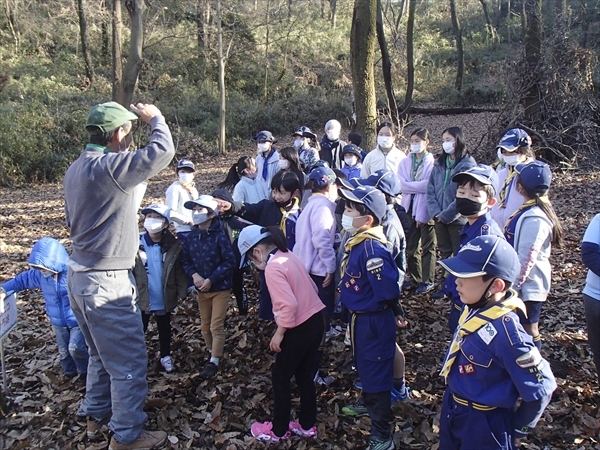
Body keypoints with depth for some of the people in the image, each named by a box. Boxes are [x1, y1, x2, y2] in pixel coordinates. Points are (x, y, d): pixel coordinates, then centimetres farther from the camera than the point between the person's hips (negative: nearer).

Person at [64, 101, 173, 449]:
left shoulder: (76, 169, 9)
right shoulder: (109, 166, -21)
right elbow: (162, 151, -25)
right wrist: (155, 117, -6)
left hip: (81, 275, 10)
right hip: (107, 282, -10)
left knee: (102, 352, 25)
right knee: (129, 361, 4)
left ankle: (96, 413, 41)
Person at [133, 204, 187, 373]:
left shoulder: (173, 246, -8)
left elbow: (180, 271, -4)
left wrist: (181, 292, -7)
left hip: (165, 298, 2)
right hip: (142, 298, -2)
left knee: (164, 329, 20)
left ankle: (166, 356, 38)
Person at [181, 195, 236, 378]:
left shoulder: (220, 237, -18)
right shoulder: (192, 236, -4)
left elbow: (230, 262, -18)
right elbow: (185, 259, 5)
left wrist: (211, 279, -20)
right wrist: (194, 275, -14)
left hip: (220, 288, -5)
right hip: (201, 289, 5)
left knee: (216, 326, -1)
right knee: (205, 325, 16)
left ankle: (214, 361, 12)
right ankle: (213, 352, 37)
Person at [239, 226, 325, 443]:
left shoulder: (272, 268, -20)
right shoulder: (289, 256, 7)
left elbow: (289, 305, -27)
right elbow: (311, 287, 13)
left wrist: (279, 334, -14)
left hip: (299, 328, -9)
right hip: (315, 321, 9)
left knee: (280, 378, 10)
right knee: (304, 375, 21)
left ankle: (278, 430, 25)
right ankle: (307, 425, 33)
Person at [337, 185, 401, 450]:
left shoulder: (371, 248, -30)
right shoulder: (356, 241, -2)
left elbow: (388, 292, -33)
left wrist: (367, 306, -15)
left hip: (373, 322, -9)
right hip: (360, 319, 9)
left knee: (376, 374, 6)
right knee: (364, 368, 29)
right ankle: (369, 406, 54)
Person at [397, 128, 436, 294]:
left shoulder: (432, 163, -8)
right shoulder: (404, 162, 7)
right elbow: (403, 185, -4)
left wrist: (423, 214, -16)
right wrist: (421, 185, -15)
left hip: (426, 210, -4)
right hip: (409, 207, 5)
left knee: (427, 247, 5)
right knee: (411, 246, 12)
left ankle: (428, 280, 15)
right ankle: (414, 277, 24)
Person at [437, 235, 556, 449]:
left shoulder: (504, 329, -31)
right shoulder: (475, 309, -8)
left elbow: (540, 390, -24)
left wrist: (517, 430, -9)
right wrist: (452, 404, 15)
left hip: (483, 424, -7)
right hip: (452, 410, 7)